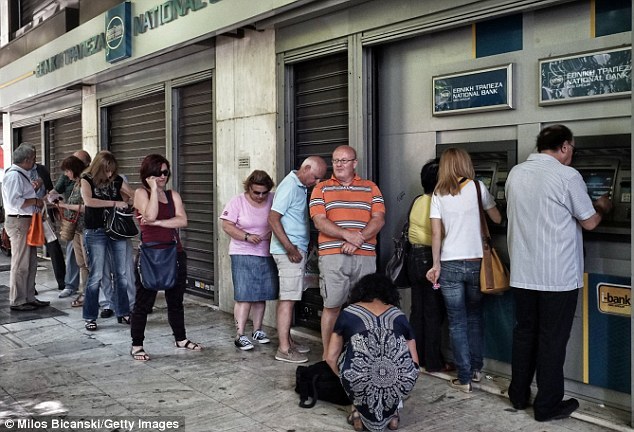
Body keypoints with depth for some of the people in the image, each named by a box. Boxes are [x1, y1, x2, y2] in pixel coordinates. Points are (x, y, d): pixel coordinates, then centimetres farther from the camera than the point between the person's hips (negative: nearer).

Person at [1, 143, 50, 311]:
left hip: (27, 221, 10)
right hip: (18, 222, -10)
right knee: (20, 264, -4)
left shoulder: (21, 174, 16)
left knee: (31, 262, 15)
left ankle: (29, 298, 23)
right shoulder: (14, 175, -15)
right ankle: (17, 302, 4)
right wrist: (35, 201, -15)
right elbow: (14, 202, -24)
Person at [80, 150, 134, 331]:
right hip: (95, 232, -4)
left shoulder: (116, 180, 7)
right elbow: (88, 201, -21)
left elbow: (134, 195, 14)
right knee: (96, 275, -2)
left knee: (122, 274, 7)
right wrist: (114, 203, -21)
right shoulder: (87, 179, -3)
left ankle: (123, 313, 18)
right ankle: (90, 317, 9)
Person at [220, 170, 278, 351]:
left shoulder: (273, 200, 3)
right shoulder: (237, 202, -5)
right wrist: (247, 236, -18)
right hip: (243, 255, -4)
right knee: (244, 296, -7)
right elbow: (227, 225, -8)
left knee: (261, 295, 11)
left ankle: (257, 330, 26)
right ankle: (240, 335, -1)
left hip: (267, 255, 4)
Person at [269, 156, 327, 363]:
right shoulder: (289, 186, -15)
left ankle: (288, 340, 24)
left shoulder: (301, 187, 15)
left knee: (289, 297, 15)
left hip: (297, 249, 10)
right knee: (288, 299, -7)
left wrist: (300, 247, 16)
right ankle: (284, 349, -2)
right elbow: (273, 218, -21)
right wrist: (290, 249, -22)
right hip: (289, 251, -10)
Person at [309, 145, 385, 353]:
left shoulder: (370, 188, 14)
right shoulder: (321, 189, 10)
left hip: (365, 256, 2)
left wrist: (358, 239, -13)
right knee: (331, 306, -1)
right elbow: (319, 221, -3)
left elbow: (379, 219, 3)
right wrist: (347, 235, -17)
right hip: (332, 257, -1)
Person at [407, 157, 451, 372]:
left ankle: (416, 357, 22)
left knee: (417, 310, 14)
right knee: (434, 313, 1)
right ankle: (433, 362, 9)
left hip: (414, 256, 7)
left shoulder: (417, 202, 5)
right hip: (431, 258, -7)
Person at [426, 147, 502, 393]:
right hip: (475, 262, 1)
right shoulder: (476, 187, -1)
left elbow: (436, 233, -3)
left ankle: (464, 378, 10)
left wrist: (436, 264, 2)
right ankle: (476, 369, 27)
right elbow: (497, 219, 4)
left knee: (457, 322, 7)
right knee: (475, 317, 19)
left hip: (450, 264, 0)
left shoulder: (438, 194, 1)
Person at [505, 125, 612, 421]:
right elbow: (589, 222, -5)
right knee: (552, 340, 5)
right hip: (558, 275, -5)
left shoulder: (516, 174, 5)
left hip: (523, 274, 6)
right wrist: (601, 208, 17)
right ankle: (548, 406, 15)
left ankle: (519, 396, 27)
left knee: (524, 333, 16)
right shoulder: (567, 176, -13)